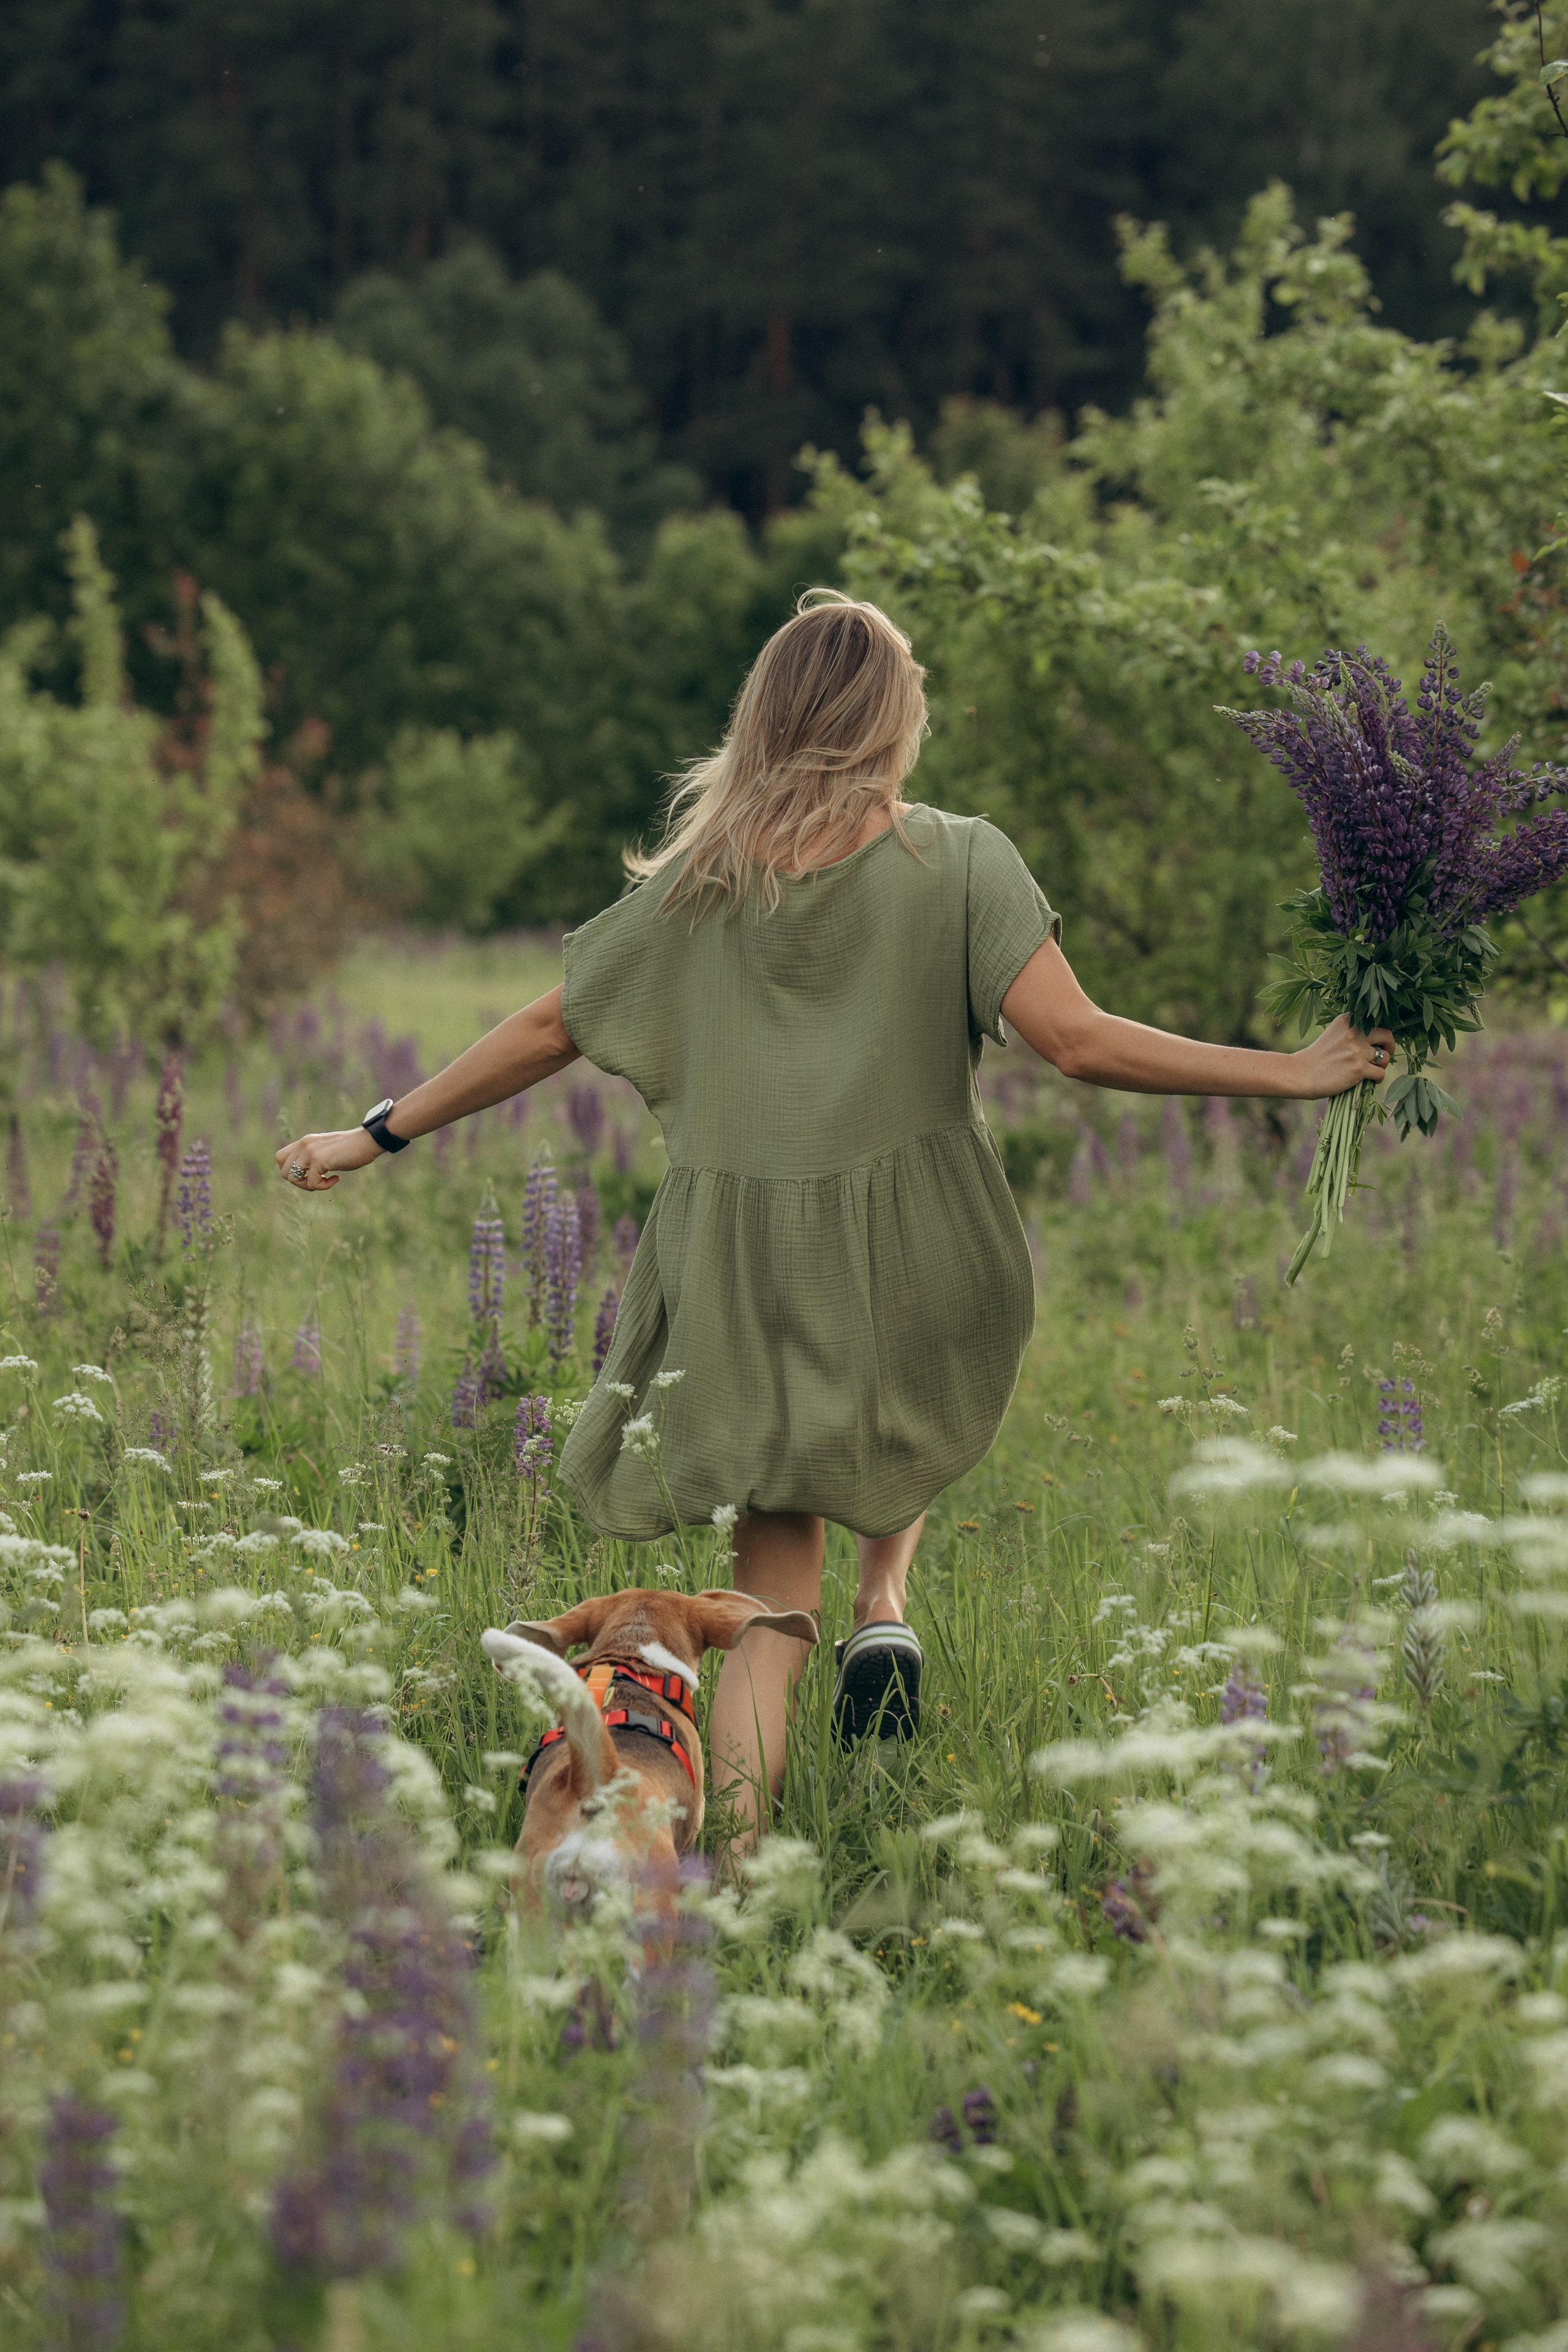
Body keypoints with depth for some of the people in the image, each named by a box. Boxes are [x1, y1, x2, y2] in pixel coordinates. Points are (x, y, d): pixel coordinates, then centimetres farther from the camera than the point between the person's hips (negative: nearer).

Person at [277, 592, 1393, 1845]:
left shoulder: (701, 875, 4)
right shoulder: (956, 860, -4)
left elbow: (547, 1033, 8)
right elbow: (1079, 1042, -13)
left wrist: (378, 1135, 19)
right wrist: (1293, 1073, -7)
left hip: (741, 1277, 2)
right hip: (916, 1265, -1)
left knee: (770, 1603, 9)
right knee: (905, 1417, 34)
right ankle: (886, 1603, 10)